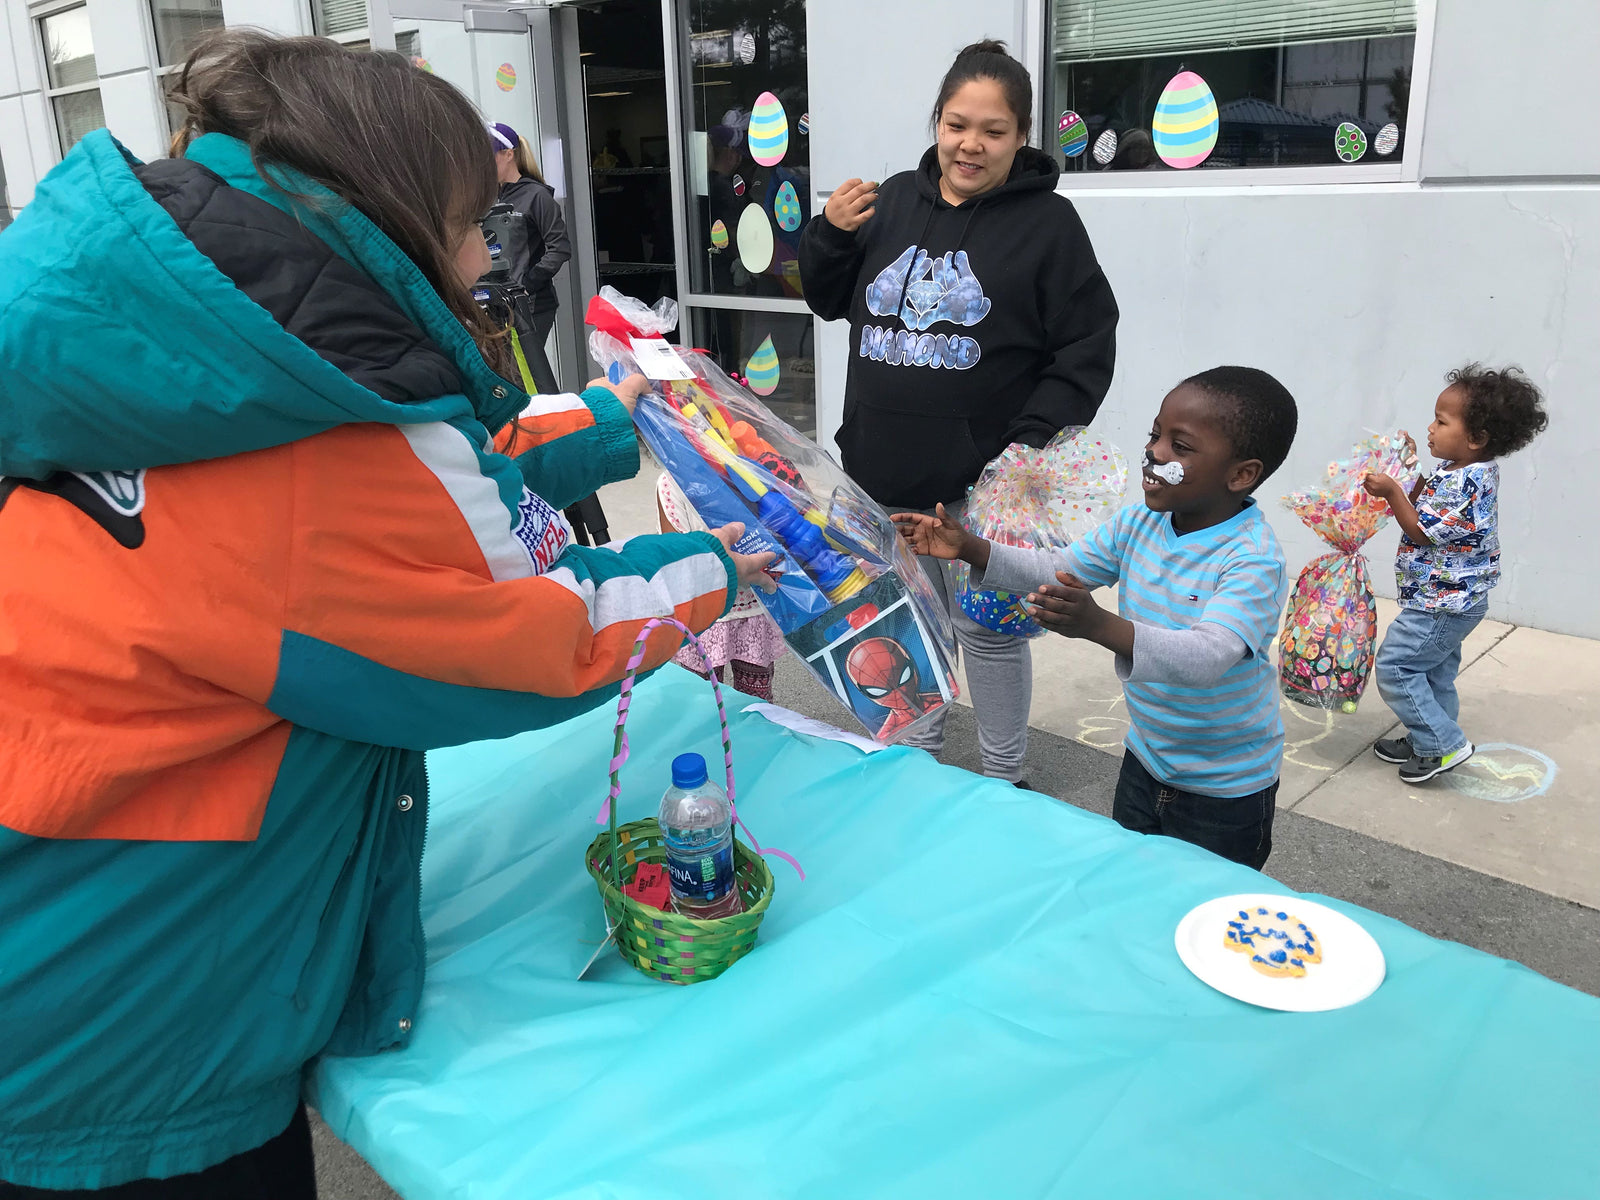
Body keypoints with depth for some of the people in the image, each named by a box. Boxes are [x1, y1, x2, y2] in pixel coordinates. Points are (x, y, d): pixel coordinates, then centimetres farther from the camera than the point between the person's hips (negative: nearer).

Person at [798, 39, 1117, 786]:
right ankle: (918, 753, 39)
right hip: (886, 473, 5)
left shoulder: (1046, 222, -7)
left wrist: (1032, 443, -19)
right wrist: (830, 234, -3)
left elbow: (1086, 352, -9)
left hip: (982, 480, -4)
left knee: (987, 628, 8)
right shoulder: (894, 202, 6)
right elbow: (830, 301, 16)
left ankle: (1002, 780, 27)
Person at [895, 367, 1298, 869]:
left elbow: (1207, 657, -41)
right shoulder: (1138, 524, -5)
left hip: (1225, 790, -6)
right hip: (1145, 761, 6)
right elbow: (1056, 570, 3)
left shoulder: (1254, 559, -28)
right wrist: (968, 548, -12)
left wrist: (1100, 626, -56)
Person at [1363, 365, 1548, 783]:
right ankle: (1426, 742, 34)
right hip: (1450, 601, 11)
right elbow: (1426, 510, 13)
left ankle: (1444, 744, 1)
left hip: (1439, 606, -11)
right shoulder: (1473, 472, 5)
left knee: (1394, 665, -4)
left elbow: (1421, 531, -23)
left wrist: (1392, 492, -23)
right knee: (1435, 672, 20)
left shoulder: (1465, 483, -27)